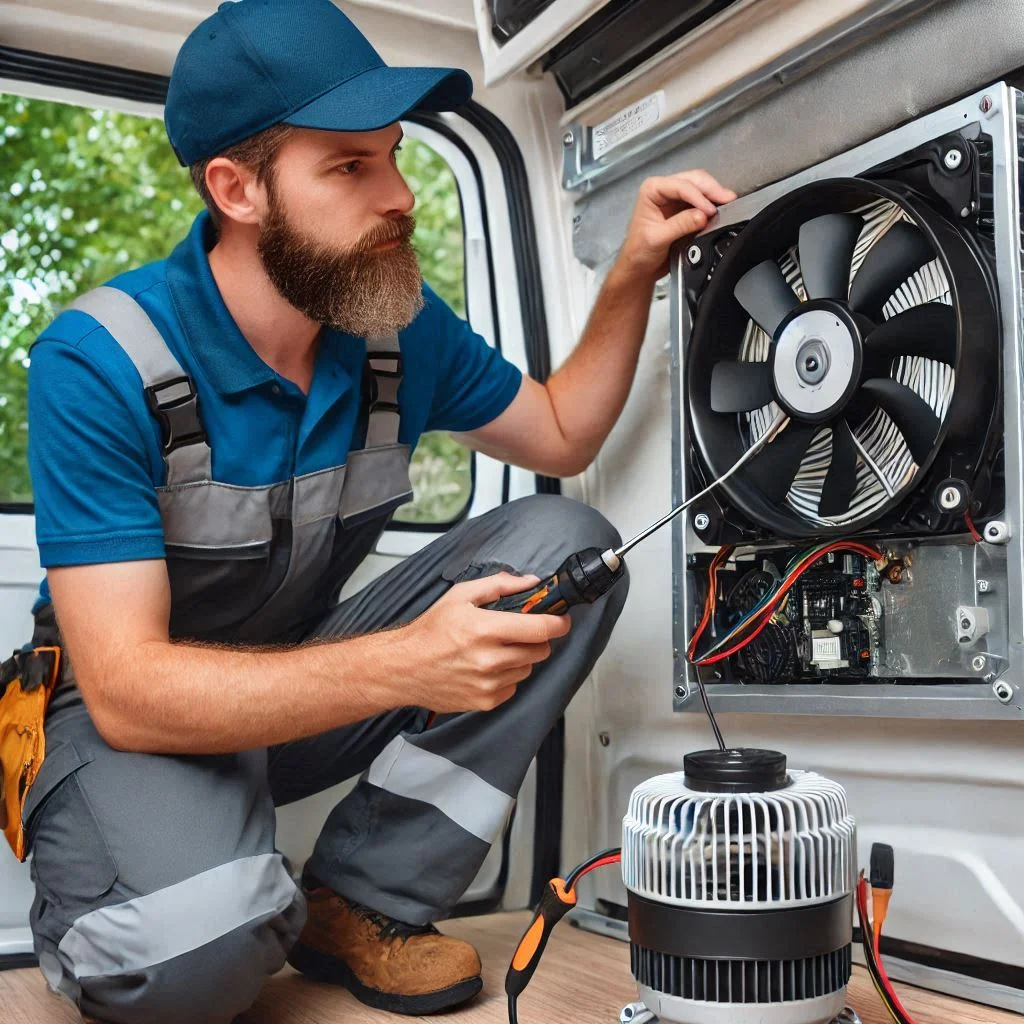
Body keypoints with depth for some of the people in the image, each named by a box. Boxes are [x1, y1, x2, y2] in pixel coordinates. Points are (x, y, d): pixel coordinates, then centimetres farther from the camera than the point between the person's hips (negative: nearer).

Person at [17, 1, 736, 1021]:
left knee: (565, 544, -13)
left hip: (307, 674, 6)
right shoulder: (100, 364, -25)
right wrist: (405, 665, -41)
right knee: (203, 937, -39)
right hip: (134, 713, -6)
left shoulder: (402, 325, -7)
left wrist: (634, 272, -6)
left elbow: (560, 436, 10)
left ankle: (360, 905, -11)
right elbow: (127, 690, -29)